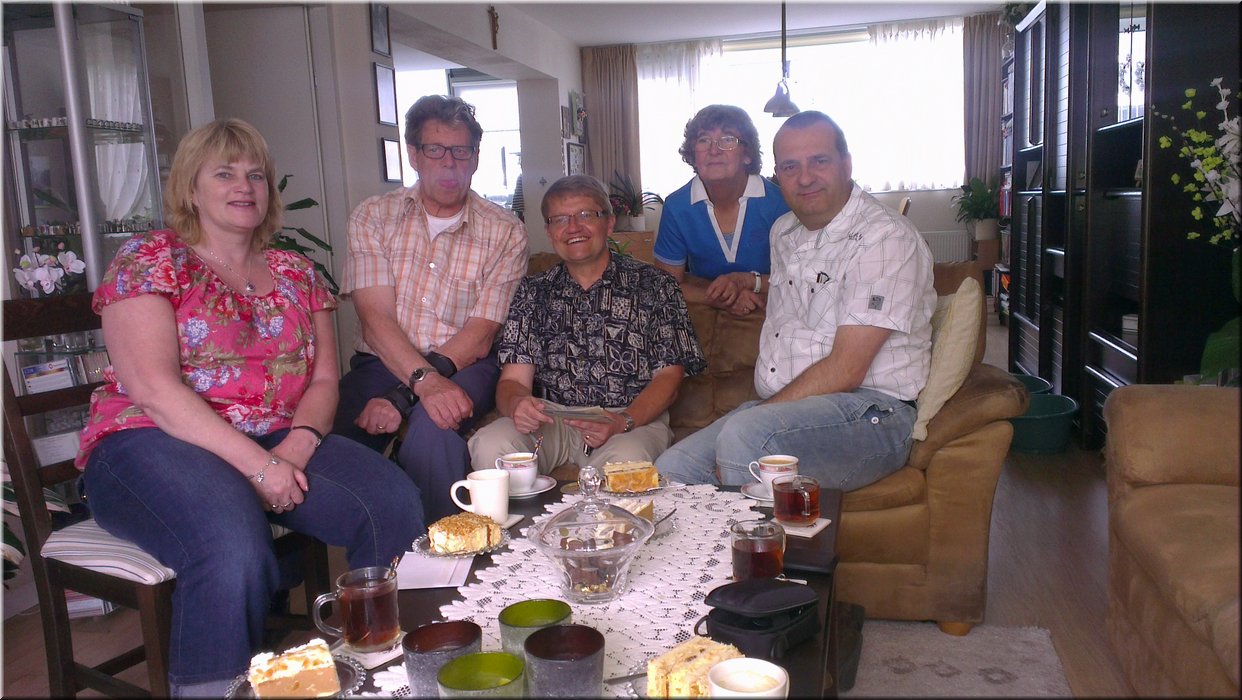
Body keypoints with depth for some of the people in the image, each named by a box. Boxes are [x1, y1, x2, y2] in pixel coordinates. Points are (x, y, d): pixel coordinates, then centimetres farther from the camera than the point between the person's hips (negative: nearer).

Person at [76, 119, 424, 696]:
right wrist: (259, 465, -21)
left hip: (278, 444, 5)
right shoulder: (149, 260, -1)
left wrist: (296, 447, -13)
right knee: (233, 546, -36)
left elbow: (323, 379, 9)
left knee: (393, 501, -20)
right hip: (153, 440, -4)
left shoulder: (296, 274, 15)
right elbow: (152, 387, -13)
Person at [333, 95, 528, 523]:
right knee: (343, 436, -30)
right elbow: (376, 318, -7)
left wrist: (400, 397, -19)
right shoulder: (373, 218, 5)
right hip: (381, 362, 1)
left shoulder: (505, 233, 2)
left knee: (434, 422, -35)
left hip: (465, 367, -1)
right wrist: (424, 379, -27)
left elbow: (480, 337, -6)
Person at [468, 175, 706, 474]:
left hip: (636, 418, -3)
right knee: (489, 446, -27)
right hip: (552, 419, 3)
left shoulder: (654, 286, 7)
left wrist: (624, 422, -19)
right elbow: (513, 379, 7)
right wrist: (517, 404, -20)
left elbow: (668, 375, 0)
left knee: (624, 460, -37)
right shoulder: (533, 293, 14)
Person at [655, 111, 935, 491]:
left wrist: (757, 414, -17)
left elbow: (846, 369, -17)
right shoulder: (784, 231, 16)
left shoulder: (884, 237, -10)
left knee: (745, 435, -34)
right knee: (672, 470, -15)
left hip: (873, 412, -7)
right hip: (780, 407, 7)